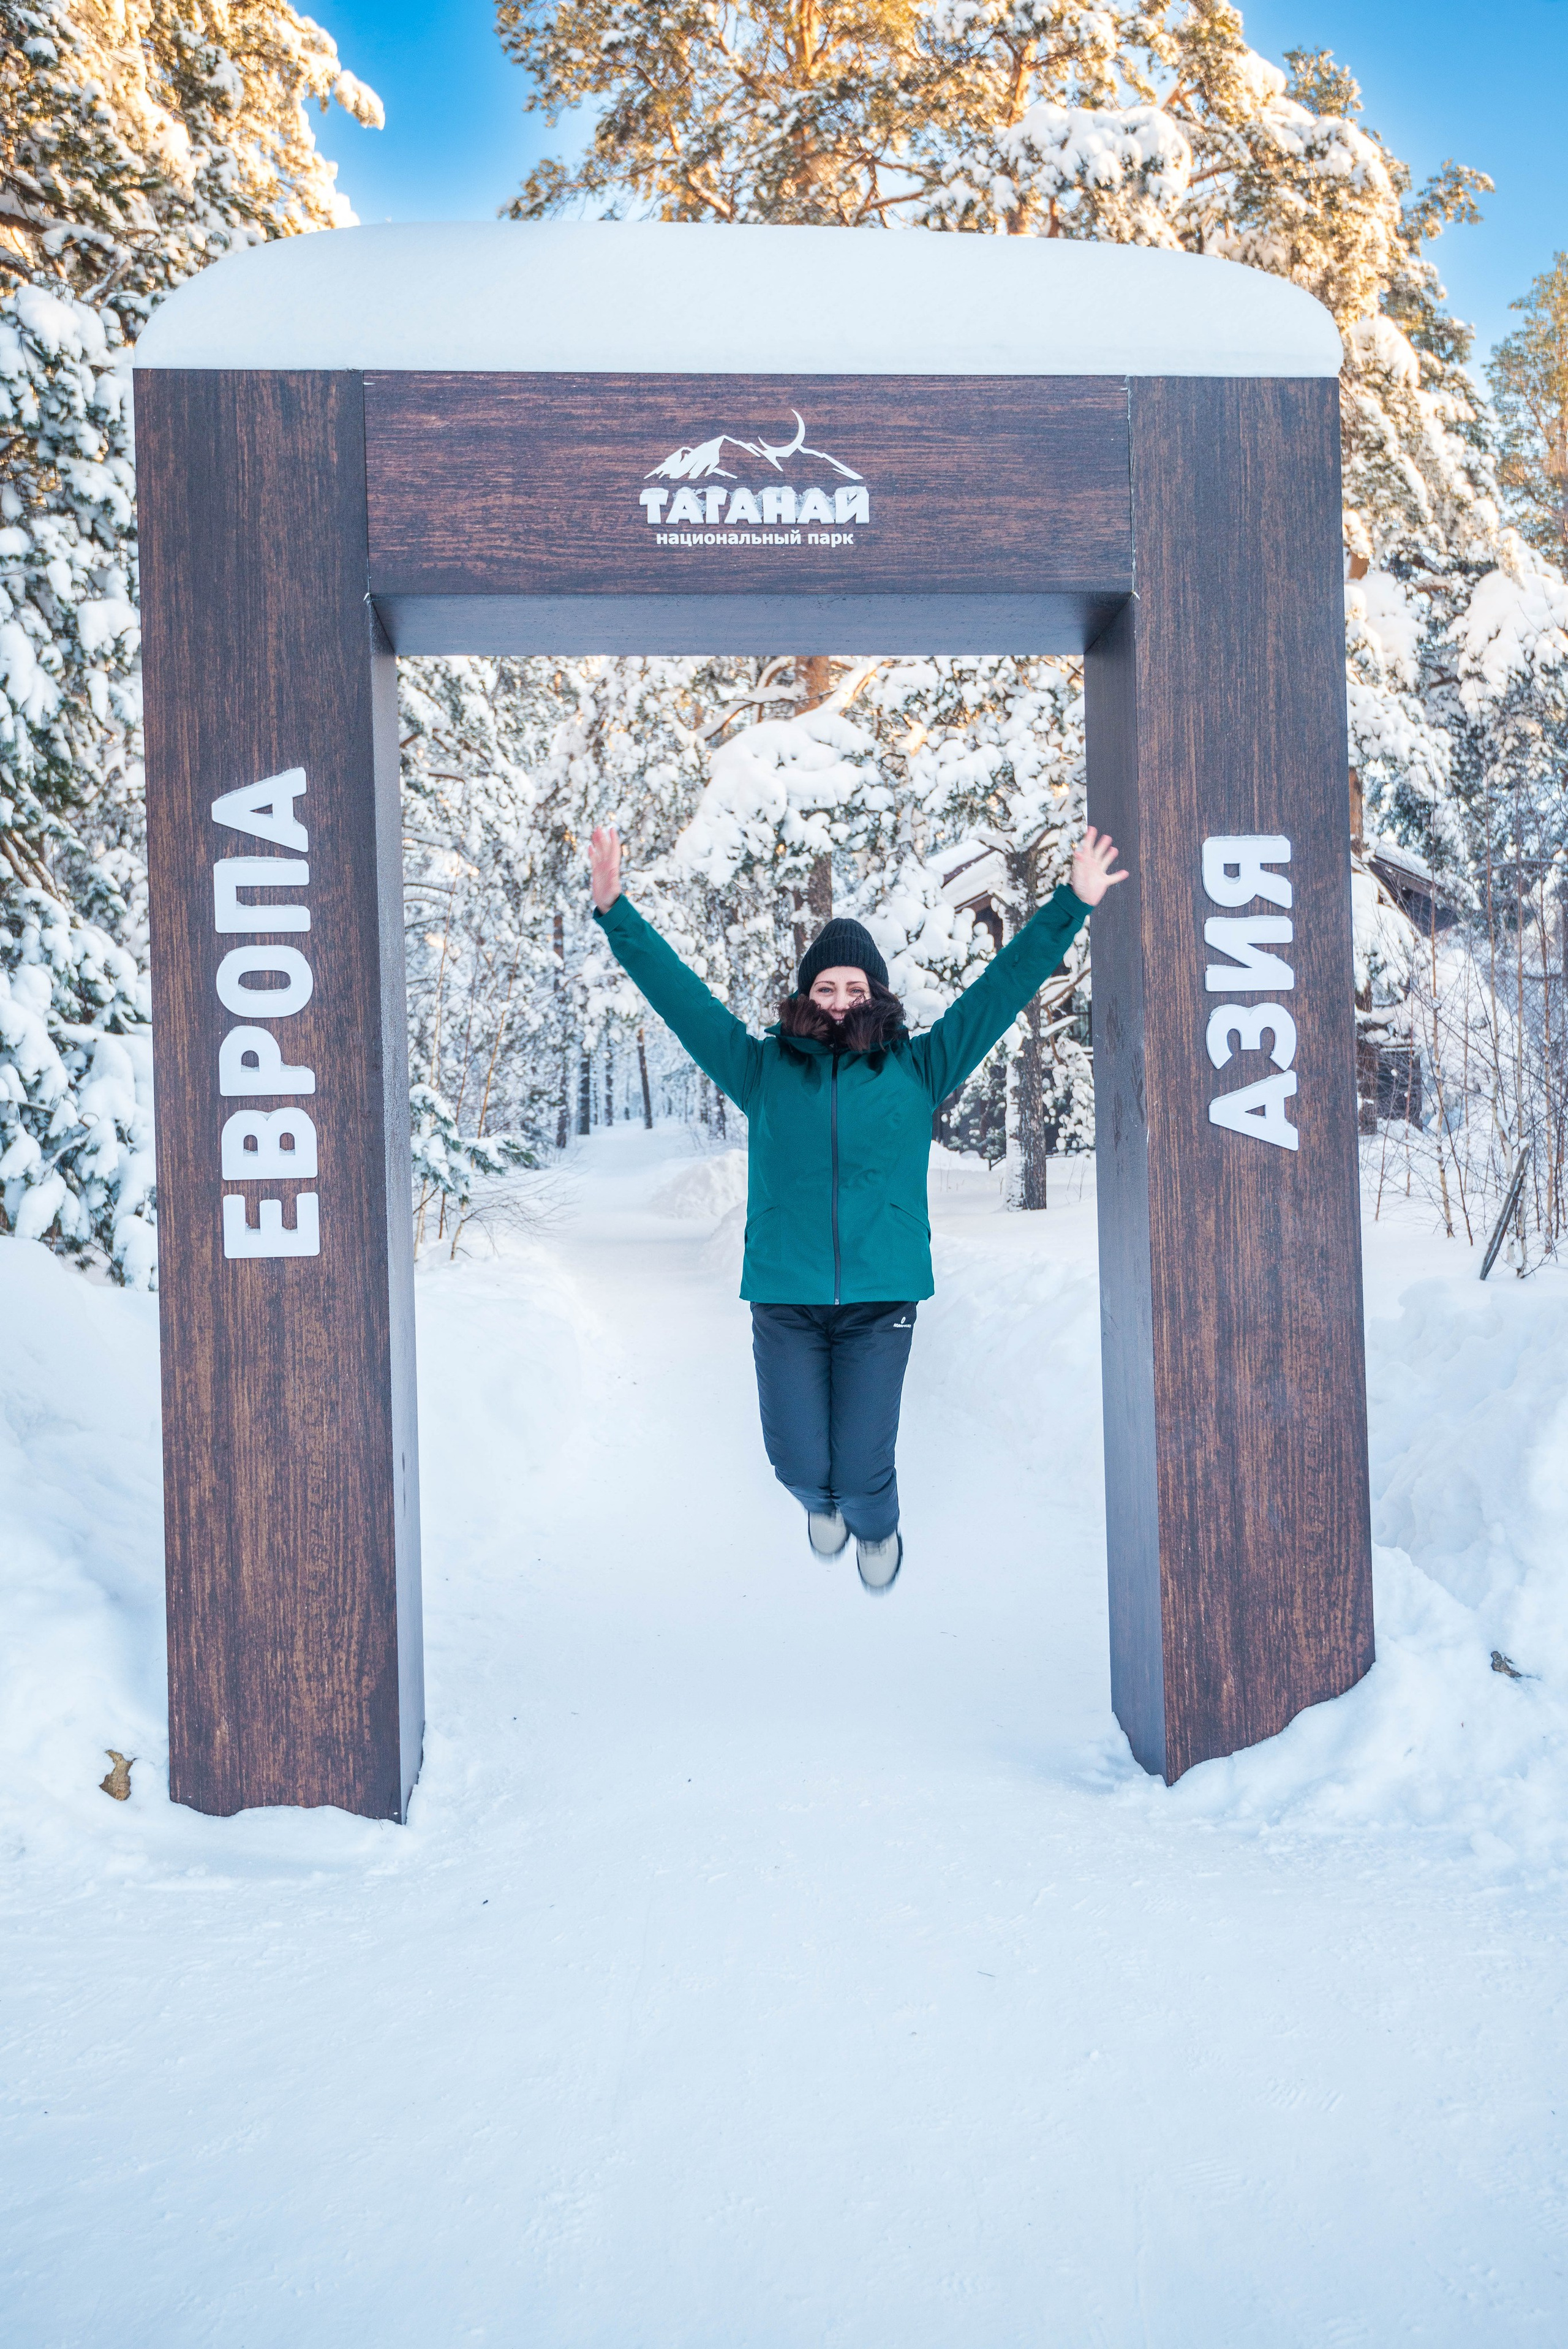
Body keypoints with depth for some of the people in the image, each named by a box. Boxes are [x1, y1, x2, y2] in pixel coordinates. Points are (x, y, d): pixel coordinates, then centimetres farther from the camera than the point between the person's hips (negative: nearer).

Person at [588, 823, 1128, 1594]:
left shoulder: (917, 1069, 6)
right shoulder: (763, 1068, 7)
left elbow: (1001, 988, 6)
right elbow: (681, 996, 4)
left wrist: (1071, 906, 3)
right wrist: (616, 913, -3)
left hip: (881, 1300, -1)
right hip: (784, 1299, 1)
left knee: (863, 1469, 0)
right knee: (799, 1463, 4)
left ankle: (875, 1528, 39)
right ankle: (821, 1504, 45)